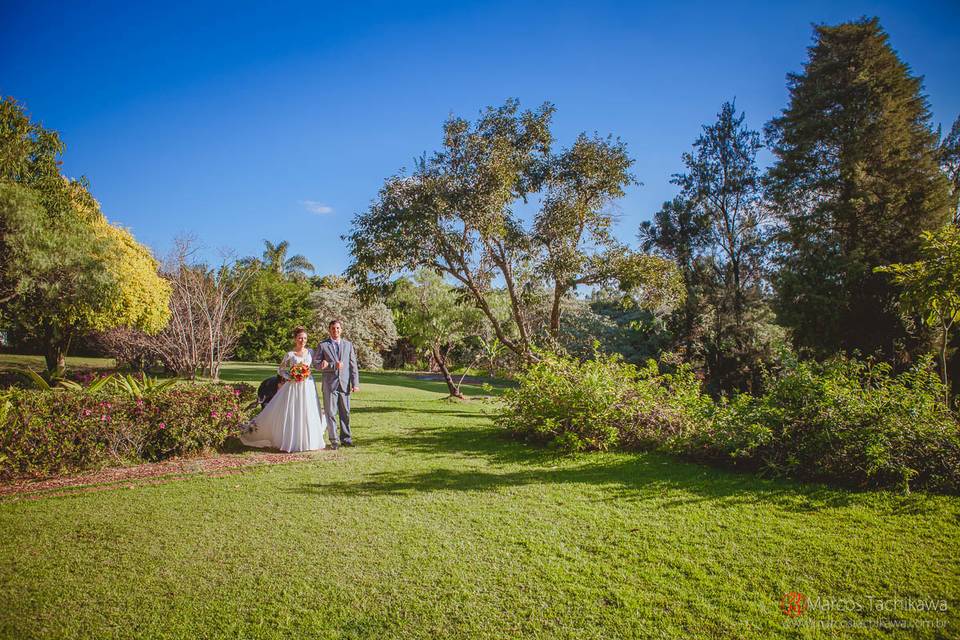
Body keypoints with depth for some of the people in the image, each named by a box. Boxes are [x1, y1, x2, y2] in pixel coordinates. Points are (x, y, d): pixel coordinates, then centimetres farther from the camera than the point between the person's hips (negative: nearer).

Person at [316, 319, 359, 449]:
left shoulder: (348, 344, 10)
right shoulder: (322, 345, 2)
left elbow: (353, 365, 7)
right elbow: (318, 366, -2)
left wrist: (355, 383, 0)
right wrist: (334, 366, -17)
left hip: (344, 384, 2)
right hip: (330, 384, -2)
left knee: (345, 413, 8)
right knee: (331, 413, 2)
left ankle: (346, 438, 18)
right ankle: (334, 440, 11)